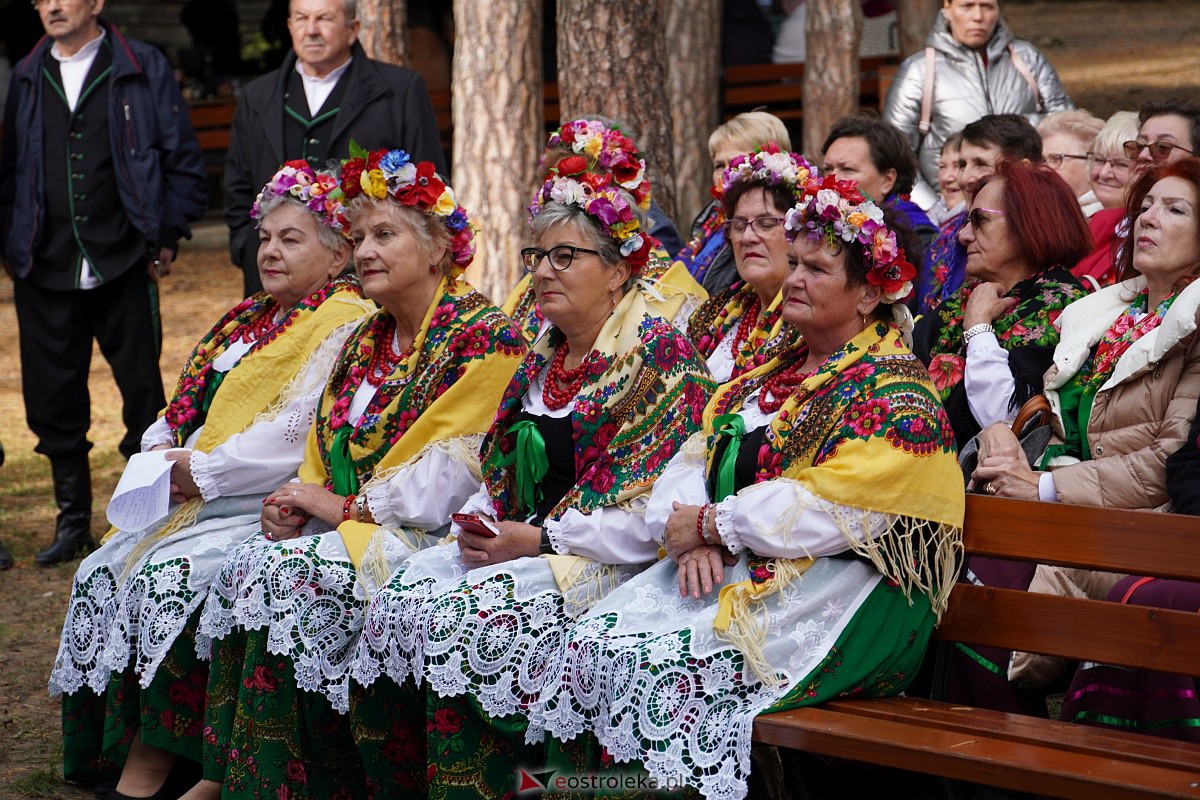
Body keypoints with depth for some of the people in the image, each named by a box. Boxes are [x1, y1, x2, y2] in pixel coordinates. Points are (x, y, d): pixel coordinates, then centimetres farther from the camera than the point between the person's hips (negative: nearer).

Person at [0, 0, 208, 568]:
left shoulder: (143, 69, 2)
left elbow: (183, 161, 3)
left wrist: (166, 237, -2)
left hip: (124, 265, -3)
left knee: (143, 393, 3)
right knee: (53, 399, 6)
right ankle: (73, 519, 18)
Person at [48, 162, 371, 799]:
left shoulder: (344, 328, -8)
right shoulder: (250, 321, 21)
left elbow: (294, 437, -18)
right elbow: (189, 405, 23)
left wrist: (205, 471, -16)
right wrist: (164, 448, 2)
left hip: (272, 509, -9)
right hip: (200, 503, 9)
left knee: (169, 574, -28)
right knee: (103, 569, -8)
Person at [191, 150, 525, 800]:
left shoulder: (484, 339, -8)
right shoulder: (364, 344, 20)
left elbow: (450, 469, -16)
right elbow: (324, 450, 20)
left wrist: (346, 507, -14)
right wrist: (296, 502, -2)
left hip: (424, 535, -8)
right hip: (342, 527, 8)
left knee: (284, 575, -27)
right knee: (243, 567, -18)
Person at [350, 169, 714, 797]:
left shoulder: (661, 354, -6)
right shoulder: (542, 357, 19)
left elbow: (654, 504, -15)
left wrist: (539, 539, -16)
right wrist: (481, 519, 0)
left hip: (601, 560, -7)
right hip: (512, 544, 7)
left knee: (461, 618, -28)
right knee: (395, 600, -16)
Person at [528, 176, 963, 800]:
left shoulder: (895, 391, -6)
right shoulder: (769, 375, 20)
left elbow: (833, 510, -18)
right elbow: (693, 460, 13)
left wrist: (711, 524, -11)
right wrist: (696, 538, -8)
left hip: (840, 586, -8)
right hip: (728, 567, 8)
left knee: (665, 666, -28)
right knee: (593, 640, -15)